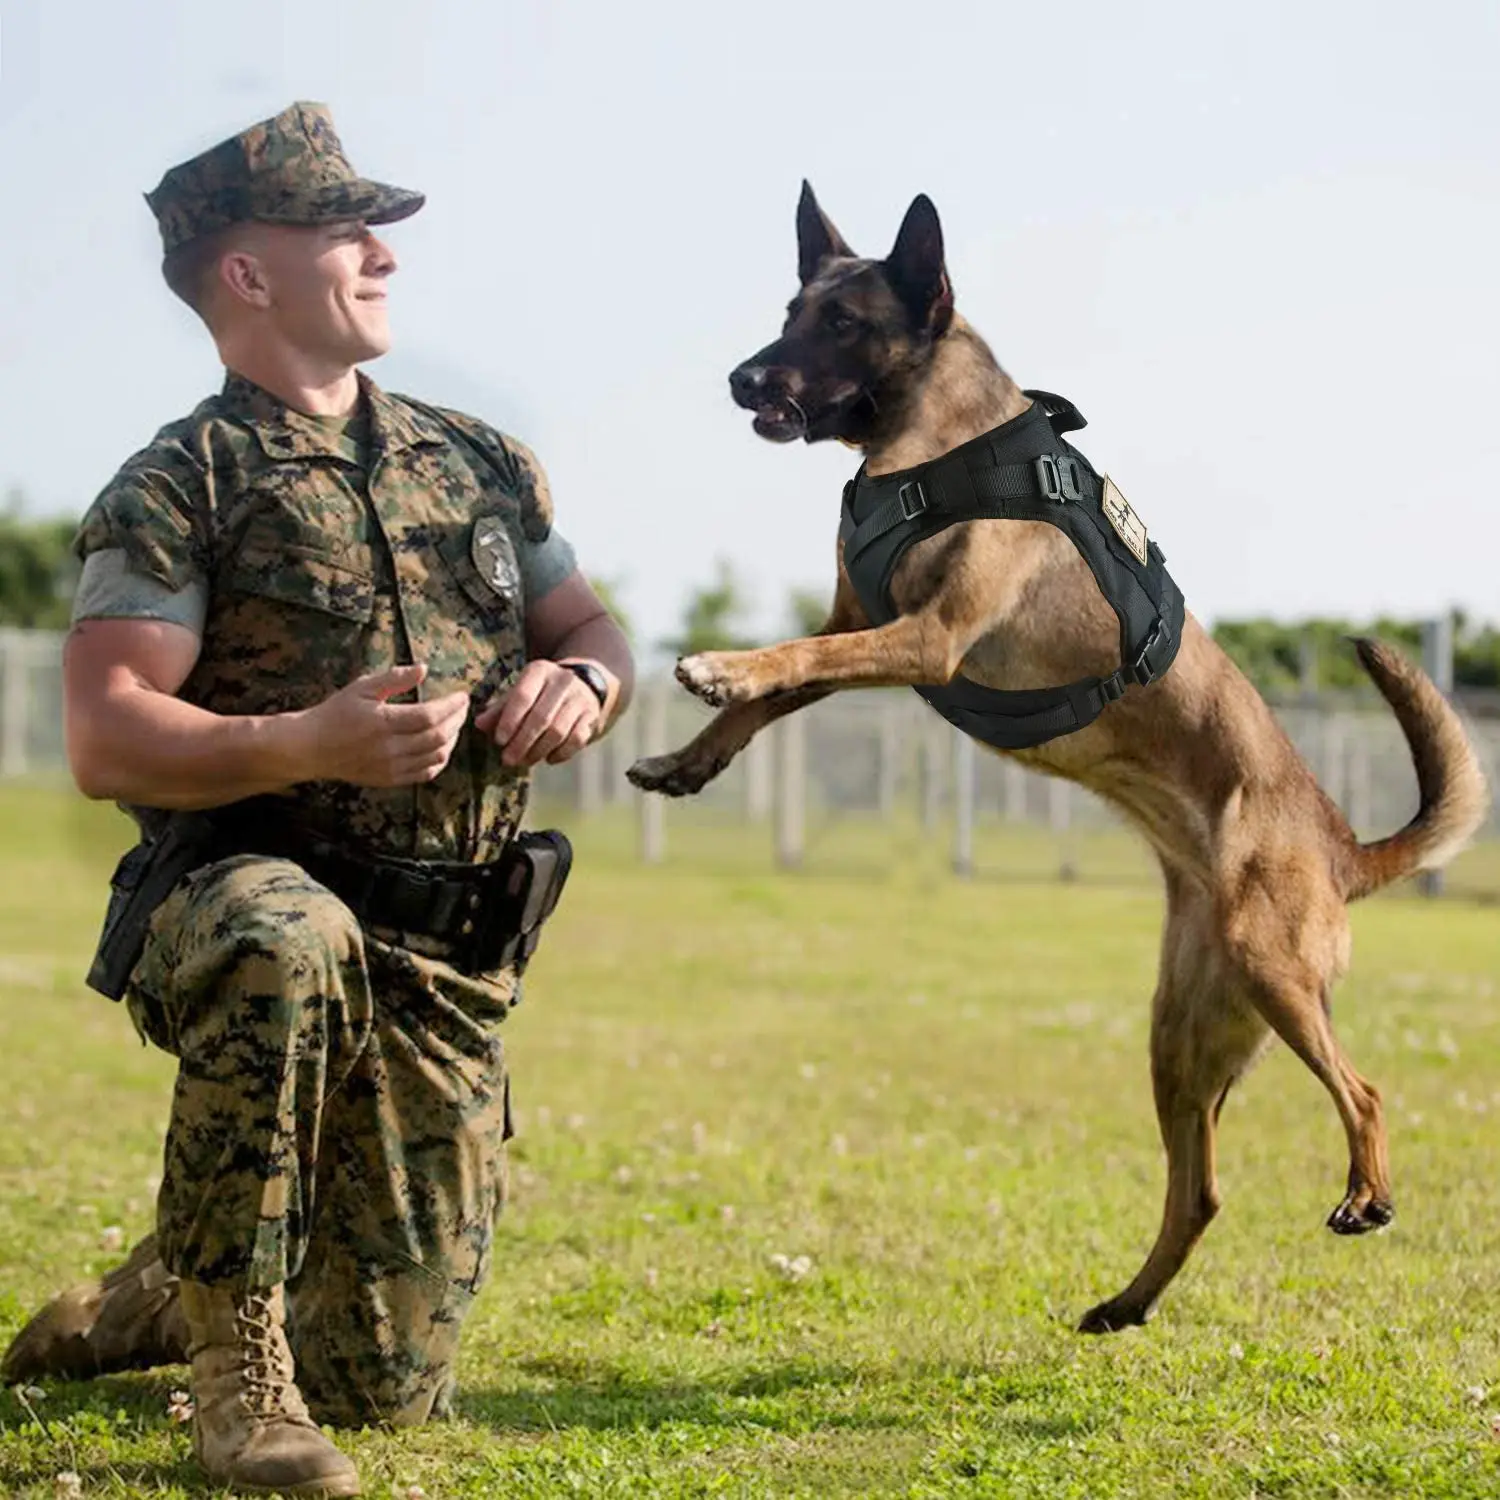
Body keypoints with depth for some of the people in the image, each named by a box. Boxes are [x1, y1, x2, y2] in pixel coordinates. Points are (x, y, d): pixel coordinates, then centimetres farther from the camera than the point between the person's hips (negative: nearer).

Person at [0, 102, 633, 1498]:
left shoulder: (479, 465, 13)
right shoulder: (178, 490, -5)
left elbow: (592, 628, 20)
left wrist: (580, 679, -5)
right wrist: (309, 745, -30)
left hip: (449, 972, 5)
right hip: (245, 907, -5)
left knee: (384, 1384, 0)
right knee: (290, 940, -44)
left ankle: (159, 1299, 34)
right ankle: (236, 1359, -25)